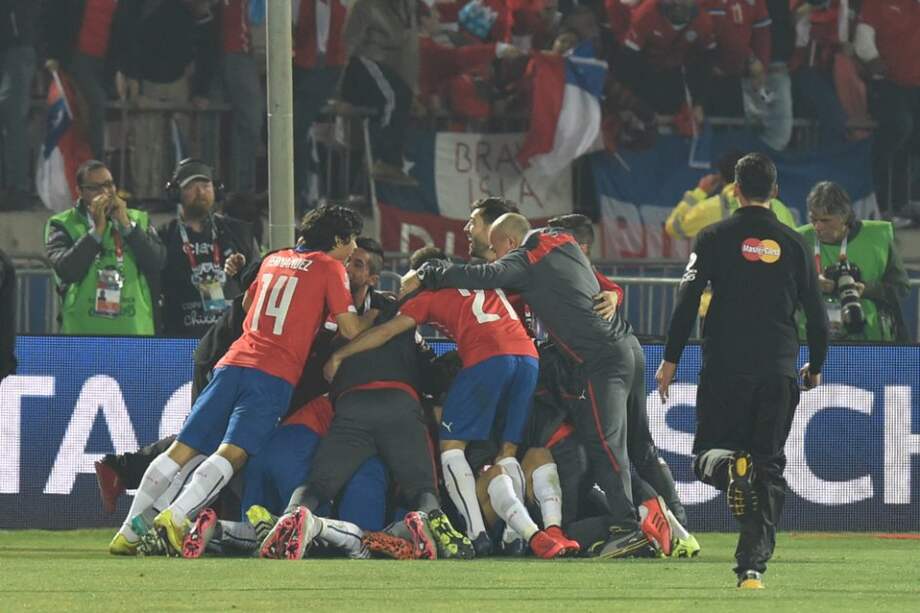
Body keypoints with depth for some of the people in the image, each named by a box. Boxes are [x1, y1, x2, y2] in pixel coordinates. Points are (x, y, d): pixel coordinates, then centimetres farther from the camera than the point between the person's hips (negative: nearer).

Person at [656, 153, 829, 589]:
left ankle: (727, 466, -30)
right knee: (770, 467, 6)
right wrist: (815, 367, 25)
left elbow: (687, 301, -4)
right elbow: (816, 313, 10)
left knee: (708, 454, 8)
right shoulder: (794, 244, 7)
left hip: (724, 369, -2)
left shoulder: (715, 238, 1)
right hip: (779, 372, 2)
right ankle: (753, 565, -4)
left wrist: (670, 360, 2)